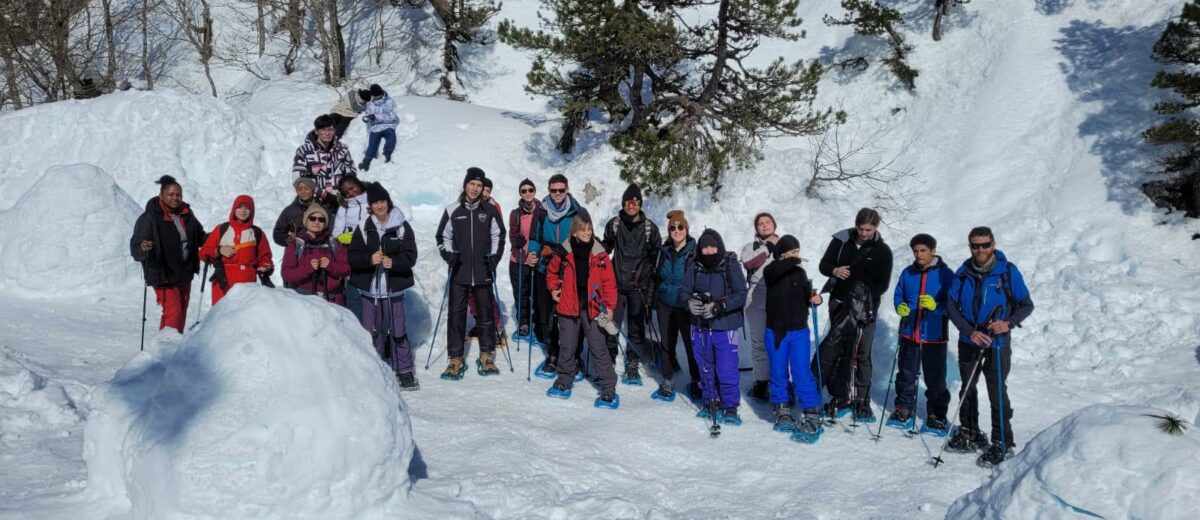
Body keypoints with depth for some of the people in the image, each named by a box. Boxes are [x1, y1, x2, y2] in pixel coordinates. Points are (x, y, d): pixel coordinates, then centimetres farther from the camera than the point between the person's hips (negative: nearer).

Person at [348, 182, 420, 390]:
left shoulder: (402, 226, -1)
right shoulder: (364, 227, 4)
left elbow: (410, 256, -5)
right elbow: (353, 256, 0)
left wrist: (393, 262, -22)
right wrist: (370, 259, -18)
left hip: (394, 287, -2)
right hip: (369, 287, 2)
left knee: (398, 330, -1)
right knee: (372, 331, 9)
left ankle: (405, 371, 9)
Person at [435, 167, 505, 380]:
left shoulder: (490, 210, 2)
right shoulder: (453, 210, 2)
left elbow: (498, 237, 10)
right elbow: (443, 237, 10)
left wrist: (494, 257, -1)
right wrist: (448, 254, -5)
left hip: (483, 273, 0)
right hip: (459, 272, 0)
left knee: (486, 314, 7)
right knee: (456, 314, 1)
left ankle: (486, 356, 20)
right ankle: (456, 358, 8)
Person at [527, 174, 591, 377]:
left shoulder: (579, 212, -1)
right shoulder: (541, 212, 4)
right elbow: (534, 239, 12)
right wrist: (533, 253, -8)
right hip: (546, 271, 2)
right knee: (546, 315, 5)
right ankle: (552, 356, 20)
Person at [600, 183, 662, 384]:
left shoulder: (650, 228, -1)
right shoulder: (614, 224, 1)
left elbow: (656, 256, 6)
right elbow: (605, 249, 13)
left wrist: (652, 280, 2)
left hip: (639, 285, 0)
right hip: (616, 283, 0)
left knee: (636, 326, 7)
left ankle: (632, 363, 20)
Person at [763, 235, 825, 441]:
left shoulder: (799, 273, 3)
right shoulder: (771, 272, -5)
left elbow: (806, 297, 12)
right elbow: (773, 270, -30)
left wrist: (815, 299, -8)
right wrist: (792, 261, -35)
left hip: (799, 331, 1)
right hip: (775, 331, -1)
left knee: (802, 373, -5)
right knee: (778, 373, 9)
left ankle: (812, 416, -2)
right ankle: (782, 410, 24)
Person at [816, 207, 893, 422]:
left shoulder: (882, 251, 0)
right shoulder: (842, 240, 3)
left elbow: (882, 285, -4)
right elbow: (824, 264, 6)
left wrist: (866, 295, -21)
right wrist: (834, 270, -16)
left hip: (865, 308, -1)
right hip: (840, 303, 1)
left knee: (861, 354, 0)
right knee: (839, 351, 0)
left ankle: (862, 402, 8)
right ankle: (841, 398, 7)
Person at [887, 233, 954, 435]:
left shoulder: (945, 274, -6)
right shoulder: (907, 273, 6)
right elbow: (898, 295, 14)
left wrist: (936, 305, -25)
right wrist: (900, 307, -7)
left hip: (934, 336, -4)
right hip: (909, 334, 4)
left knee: (935, 379, 4)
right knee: (906, 374, 13)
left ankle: (937, 415, 18)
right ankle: (904, 410, 27)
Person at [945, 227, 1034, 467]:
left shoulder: (1008, 271, -9)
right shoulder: (963, 273, -2)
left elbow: (1026, 305, -3)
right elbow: (952, 306, -1)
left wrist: (1008, 323, -22)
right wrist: (970, 331, -16)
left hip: (998, 343, -4)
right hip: (969, 341, 4)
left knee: (997, 394, -3)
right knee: (967, 390, 16)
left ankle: (1003, 444, 10)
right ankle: (969, 435, 32)